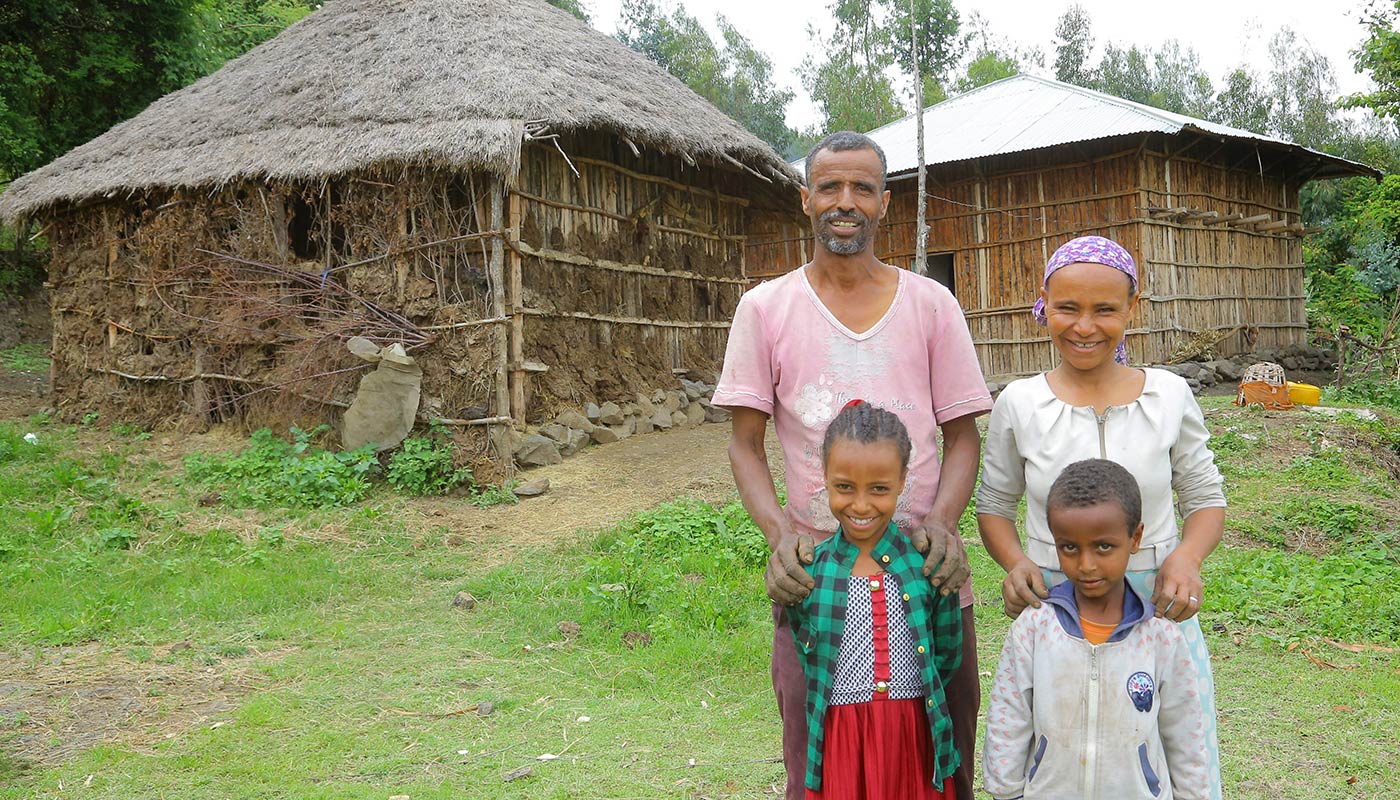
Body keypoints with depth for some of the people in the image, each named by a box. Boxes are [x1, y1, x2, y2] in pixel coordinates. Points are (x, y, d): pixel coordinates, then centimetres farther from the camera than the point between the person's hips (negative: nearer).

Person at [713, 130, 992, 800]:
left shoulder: (931, 304, 4)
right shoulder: (765, 307, 2)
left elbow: (962, 432, 6)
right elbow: (745, 441, 2)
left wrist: (942, 523, -12)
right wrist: (780, 535, -14)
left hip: (926, 572, 1)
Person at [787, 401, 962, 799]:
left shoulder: (928, 564, -6)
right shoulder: (806, 572, -6)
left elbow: (947, 655, 3)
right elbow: (805, 655, 5)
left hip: (914, 737, 0)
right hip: (839, 740, 0)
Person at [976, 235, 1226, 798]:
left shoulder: (1169, 396, -1)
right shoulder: (1019, 404, -2)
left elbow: (1205, 497, 9)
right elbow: (994, 504, 9)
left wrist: (1187, 556, -11)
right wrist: (1015, 563, -11)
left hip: (1158, 607, 1)